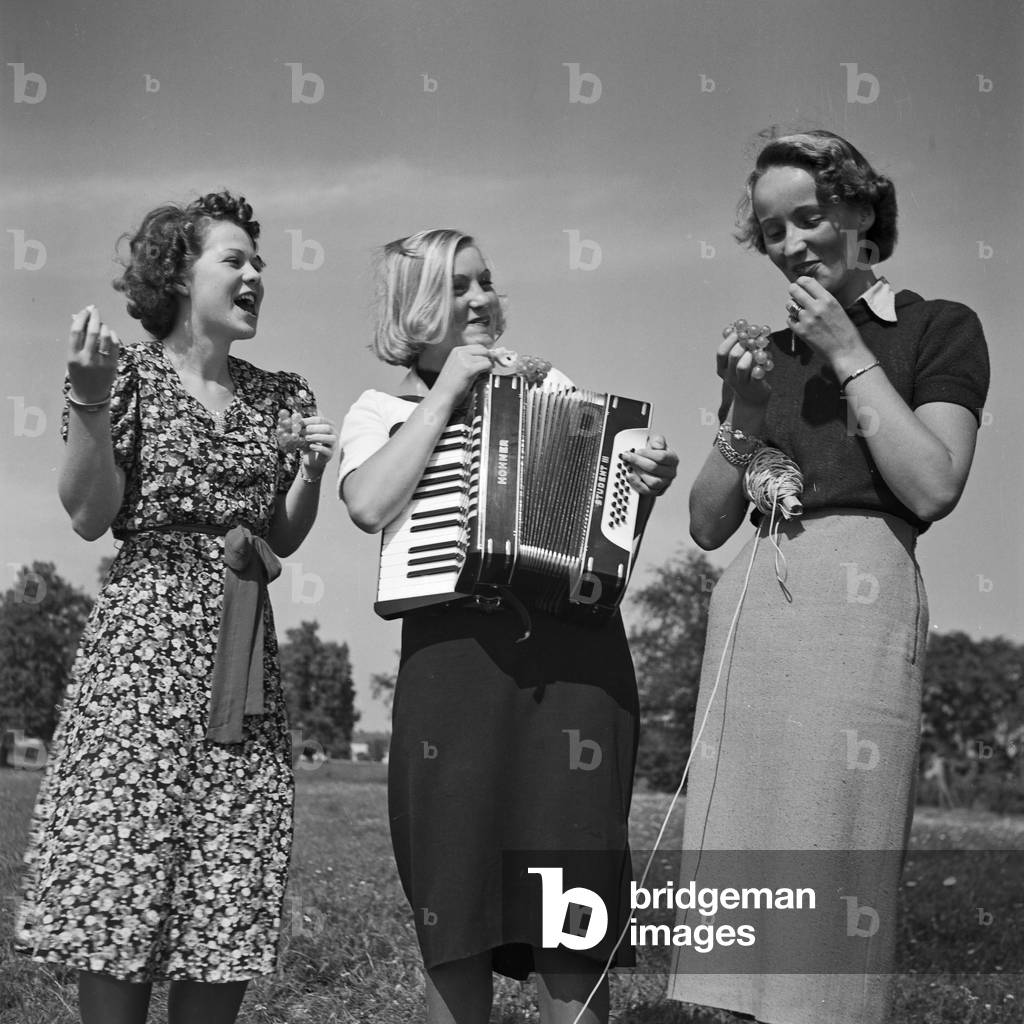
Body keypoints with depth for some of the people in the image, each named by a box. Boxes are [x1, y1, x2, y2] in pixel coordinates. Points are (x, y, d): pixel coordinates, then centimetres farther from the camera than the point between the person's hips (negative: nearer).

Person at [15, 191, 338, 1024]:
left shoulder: (281, 396, 14)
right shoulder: (131, 372, 3)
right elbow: (90, 516, -4)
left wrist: (310, 470, -1)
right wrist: (90, 400, -16)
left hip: (246, 656, 4)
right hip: (145, 642, -4)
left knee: (232, 887, 0)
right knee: (122, 867, -7)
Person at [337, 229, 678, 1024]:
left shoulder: (548, 387, 15)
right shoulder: (380, 410, 11)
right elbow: (371, 505, -11)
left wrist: (647, 489, -7)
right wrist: (447, 392, -5)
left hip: (573, 662, 1)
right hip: (451, 663, -1)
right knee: (453, 920, 4)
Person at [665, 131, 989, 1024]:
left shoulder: (939, 329, 6)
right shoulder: (770, 354, 18)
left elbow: (933, 489, -9)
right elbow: (708, 525, 15)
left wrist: (849, 355, -6)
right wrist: (743, 413, 0)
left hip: (859, 595, -5)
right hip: (751, 606, 5)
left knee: (837, 845, -6)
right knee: (746, 850, 4)